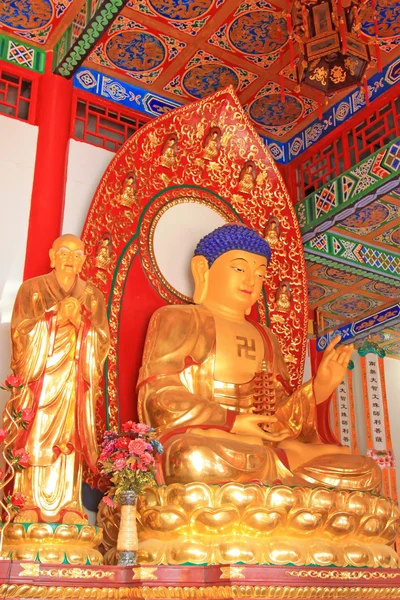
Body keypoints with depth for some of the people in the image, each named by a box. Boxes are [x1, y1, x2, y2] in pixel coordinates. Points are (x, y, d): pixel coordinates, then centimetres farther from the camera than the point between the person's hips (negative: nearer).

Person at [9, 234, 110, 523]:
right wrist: (56, 317, -14)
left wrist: (79, 322, -13)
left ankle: (69, 505, 0)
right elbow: (20, 332, -3)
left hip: (75, 380, 1)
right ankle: (31, 503, -1)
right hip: (39, 376, -1)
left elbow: (103, 340, 4)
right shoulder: (31, 289, 7)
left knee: (70, 437, -4)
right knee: (35, 437, -7)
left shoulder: (93, 296, 11)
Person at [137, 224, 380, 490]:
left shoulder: (266, 339, 21)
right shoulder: (177, 319, 7)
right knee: (198, 460, -41)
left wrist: (321, 386, -2)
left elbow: (279, 420, 15)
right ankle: (290, 455, -18)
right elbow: (159, 398, -7)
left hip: (260, 448, 4)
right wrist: (231, 423, -15)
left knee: (364, 471, -10)